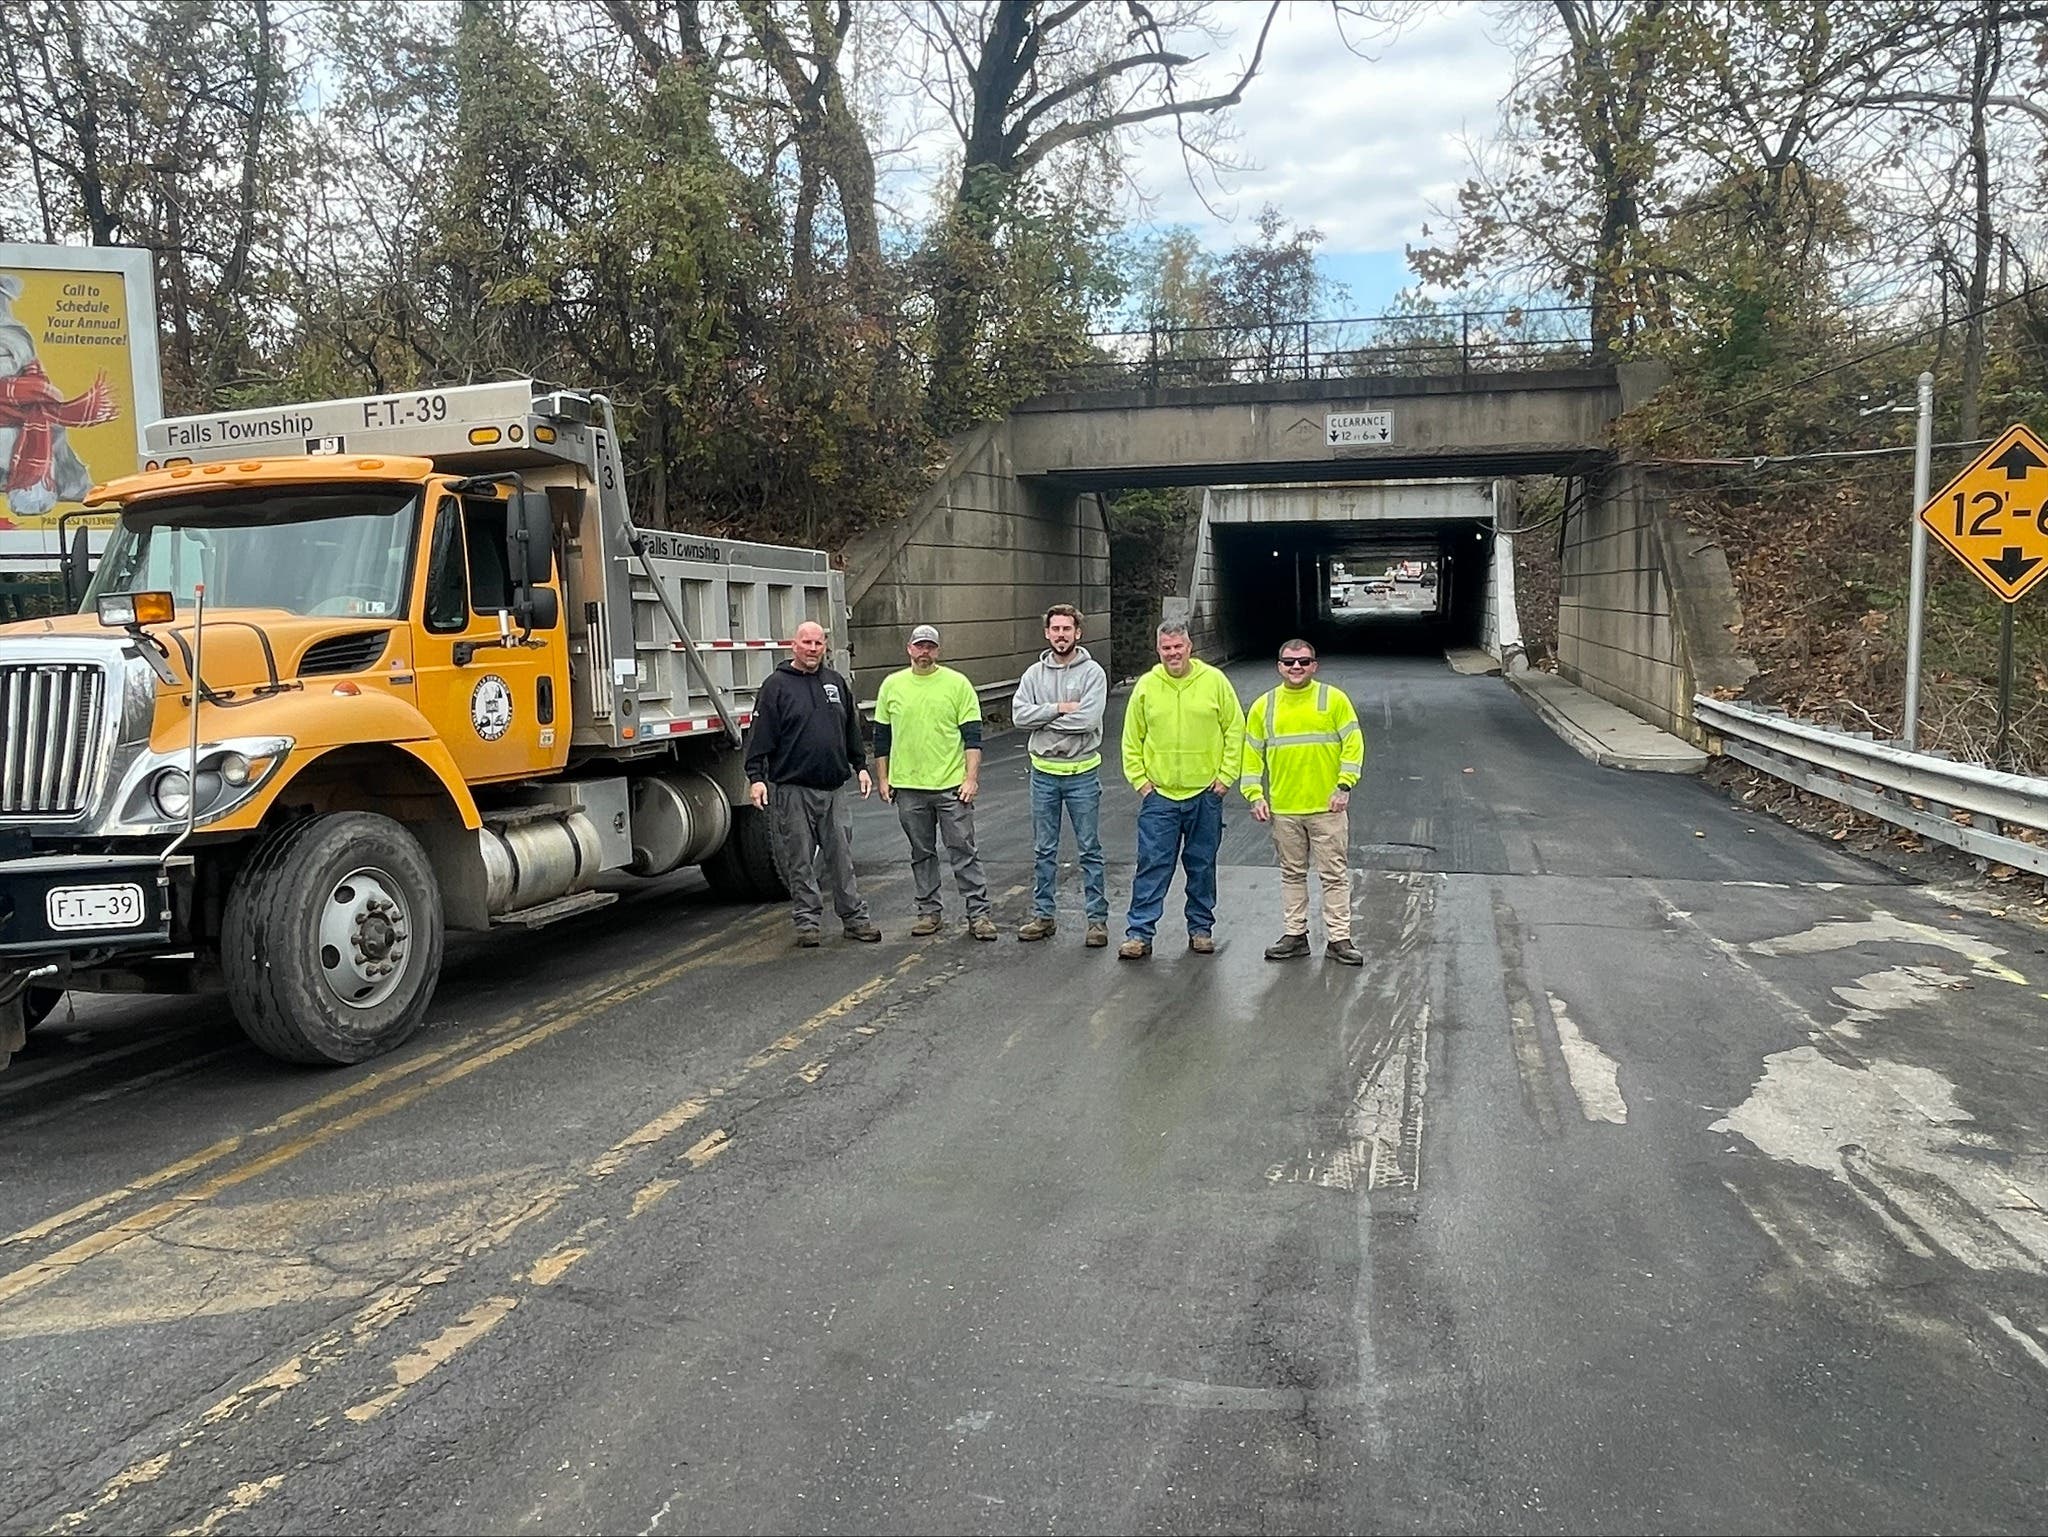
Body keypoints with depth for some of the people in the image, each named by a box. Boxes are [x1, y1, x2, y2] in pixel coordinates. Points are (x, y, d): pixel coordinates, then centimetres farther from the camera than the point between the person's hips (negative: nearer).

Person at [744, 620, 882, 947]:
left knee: (842, 857, 7)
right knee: (800, 861, 3)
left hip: (835, 788, 4)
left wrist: (860, 766, 18)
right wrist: (756, 777, -13)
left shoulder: (837, 683, 13)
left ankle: (855, 917, 15)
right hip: (792, 789, -4)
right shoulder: (777, 685, -2)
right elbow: (760, 736, -6)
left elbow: (852, 729, 22)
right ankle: (807, 921, 12)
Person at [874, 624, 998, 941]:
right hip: (908, 787, 3)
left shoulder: (957, 683, -2)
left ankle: (979, 914, 5)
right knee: (921, 853, 12)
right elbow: (882, 737, 12)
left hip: (952, 784, -3)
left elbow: (972, 736, -3)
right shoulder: (892, 685, 7)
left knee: (964, 852, 0)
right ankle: (930, 912, 22)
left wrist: (971, 778, -10)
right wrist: (883, 779, 9)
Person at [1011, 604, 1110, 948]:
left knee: (1089, 850, 4)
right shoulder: (1034, 673, 5)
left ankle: (1097, 919, 11)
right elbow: (1019, 715, -7)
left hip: (1082, 773, -3)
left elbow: (1088, 719, -20)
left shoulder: (1092, 672, -7)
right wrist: (1060, 708, -16)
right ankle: (1044, 916, 21)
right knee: (1043, 850, 11)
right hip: (1044, 773, 4)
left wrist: (1042, 718, -12)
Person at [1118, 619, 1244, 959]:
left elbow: (1235, 730, 3)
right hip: (1158, 794, 0)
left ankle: (1201, 928, 23)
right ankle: (1139, 933, 2)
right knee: (1152, 865, -2)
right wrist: (1139, 779, 0)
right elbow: (1131, 740, 7)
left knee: (1202, 865, 10)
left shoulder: (1215, 681, -1)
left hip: (1206, 794, 0)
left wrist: (1226, 776, -2)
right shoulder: (1146, 686, 1)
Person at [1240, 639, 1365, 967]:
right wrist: (1255, 795, -1)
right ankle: (1295, 934, 21)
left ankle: (1339, 939, 8)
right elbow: (1251, 754, 9)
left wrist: (1344, 786, -11)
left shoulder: (1334, 699, 0)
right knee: (1292, 874, 11)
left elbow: (1353, 744, -2)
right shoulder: (1264, 706, 6)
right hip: (1283, 809, 2)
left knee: (1335, 875, 2)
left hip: (1327, 807, -2)